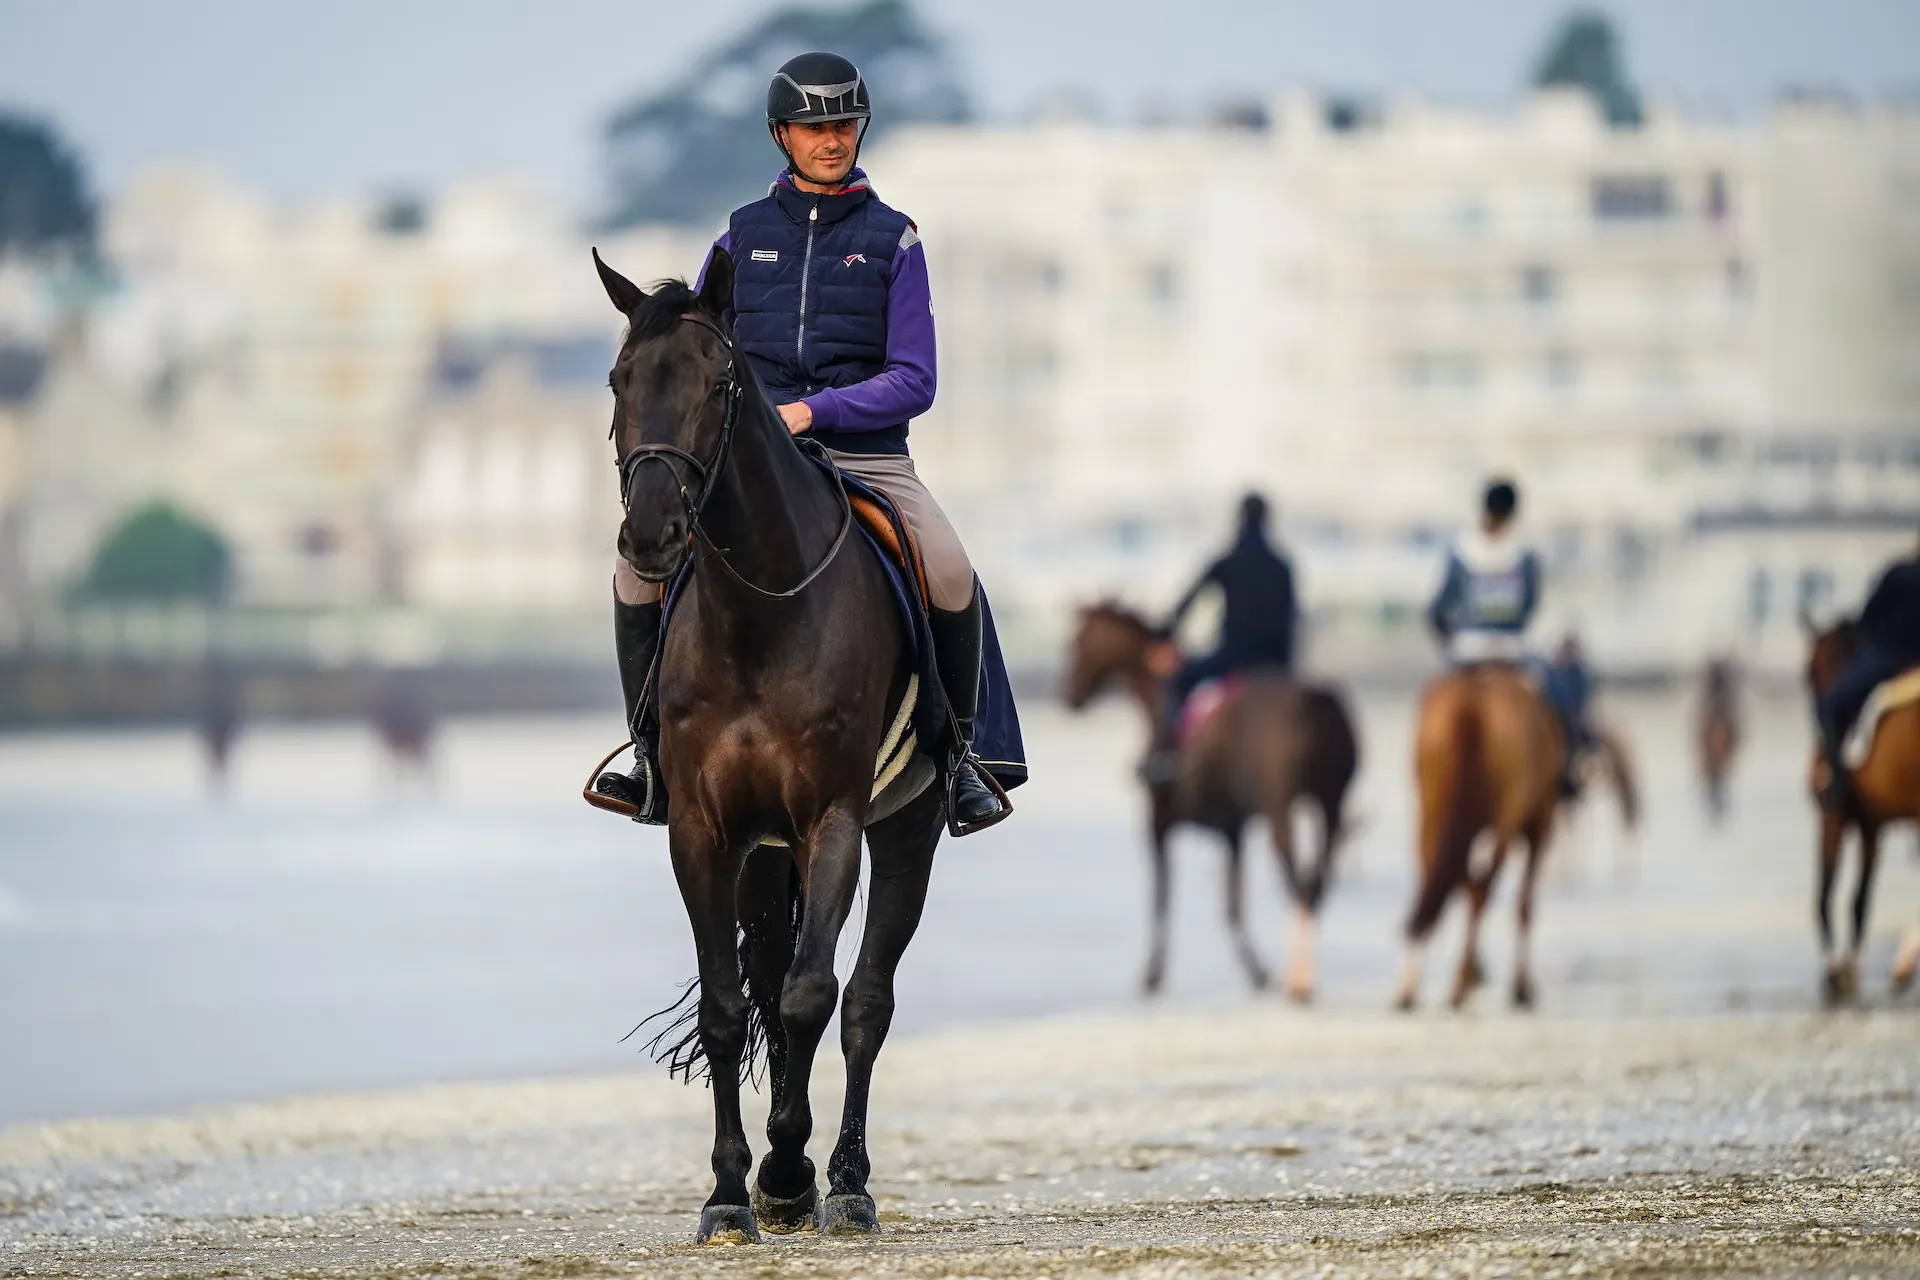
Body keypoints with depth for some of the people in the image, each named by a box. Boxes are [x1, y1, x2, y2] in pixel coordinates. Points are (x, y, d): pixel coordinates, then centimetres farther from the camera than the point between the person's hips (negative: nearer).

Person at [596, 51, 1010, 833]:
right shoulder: (745, 233, 11)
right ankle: (652, 756, -4)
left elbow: (912, 382, -3)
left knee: (950, 573, -28)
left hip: (864, 453, -2)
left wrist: (813, 411, -16)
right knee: (640, 560, -19)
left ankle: (959, 753, -7)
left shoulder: (891, 239, 4)